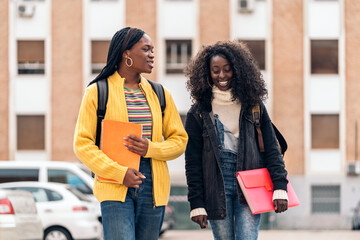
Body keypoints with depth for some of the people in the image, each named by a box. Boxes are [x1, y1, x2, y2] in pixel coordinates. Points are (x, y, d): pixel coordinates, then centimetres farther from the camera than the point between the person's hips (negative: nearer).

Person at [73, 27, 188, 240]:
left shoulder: (160, 95, 14)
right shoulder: (97, 93, 1)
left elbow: (179, 139, 15)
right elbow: (83, 143, -2)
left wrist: (151, 149, -7)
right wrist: (119, 172, -14)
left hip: (153, 188, 4)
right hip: (115, 189, -4)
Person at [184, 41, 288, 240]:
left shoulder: (253, 105, 7)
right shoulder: (199, 112, 4)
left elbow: (271, 148, 5)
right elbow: (192, 162, 4)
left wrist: (280, 186, -6)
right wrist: (196, 203, -2)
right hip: (216, 189, 0)